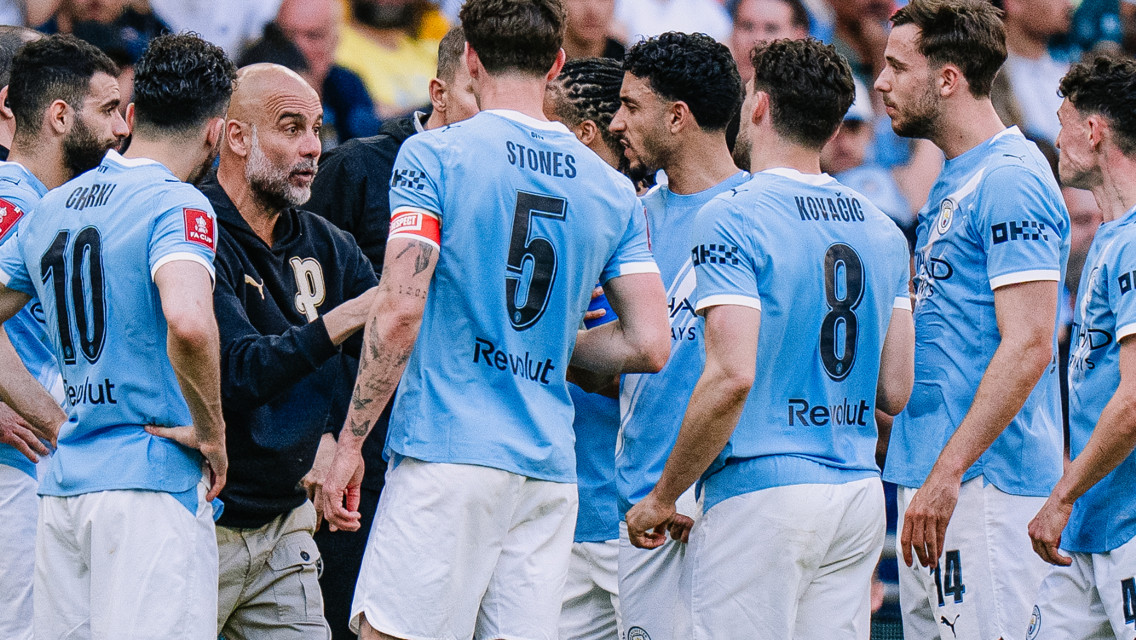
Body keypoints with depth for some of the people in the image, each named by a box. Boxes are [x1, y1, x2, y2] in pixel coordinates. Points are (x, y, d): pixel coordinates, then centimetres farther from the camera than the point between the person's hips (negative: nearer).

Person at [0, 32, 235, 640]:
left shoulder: (51, 208, 14)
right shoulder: (178, 205, -9)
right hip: (152, 482, -8)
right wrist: (211, 431, -13)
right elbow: (188, 322, -27)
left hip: (61, 482, 8)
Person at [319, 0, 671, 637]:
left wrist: (350, 442, -5)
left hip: (447, 453, -5)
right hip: (550, 467, 5)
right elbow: (650, 345, 7)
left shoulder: (434, 156, -2)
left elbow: (400, 309, -11)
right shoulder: (613, 189, 11)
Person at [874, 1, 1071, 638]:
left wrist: (947, 473, -25)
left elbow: (1027, 347, -21)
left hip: (986, 483, -10)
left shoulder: (1010, 182, -14)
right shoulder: (956, 181, 18)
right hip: (934, 472, 10)